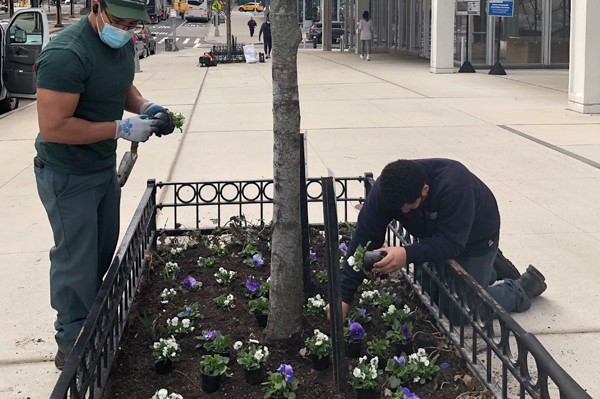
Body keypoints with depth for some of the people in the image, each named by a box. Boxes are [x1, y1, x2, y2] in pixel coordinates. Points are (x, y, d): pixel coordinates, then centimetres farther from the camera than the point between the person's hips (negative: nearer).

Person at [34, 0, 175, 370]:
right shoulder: (67, 54, -29)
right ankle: (73, 347, 19)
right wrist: (120, 128, -27)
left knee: (103, 254, 19)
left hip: (105, 167, 9)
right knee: (77, 264, 2)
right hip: (68, 177, -9)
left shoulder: (122, 43, 0)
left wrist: (145, 107, -2)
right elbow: (52, 128, -30)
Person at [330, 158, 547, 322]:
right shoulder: (385, 189, -28)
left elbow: (452, 242, -40)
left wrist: (408, 254, -56)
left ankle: (523, 287, 15)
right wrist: (344, 296, -32)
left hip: (474, 239, -6)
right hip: (437, 236, 6)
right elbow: (364, 239, -28)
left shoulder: (453, 185, -43)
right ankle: (490, 271, 36)